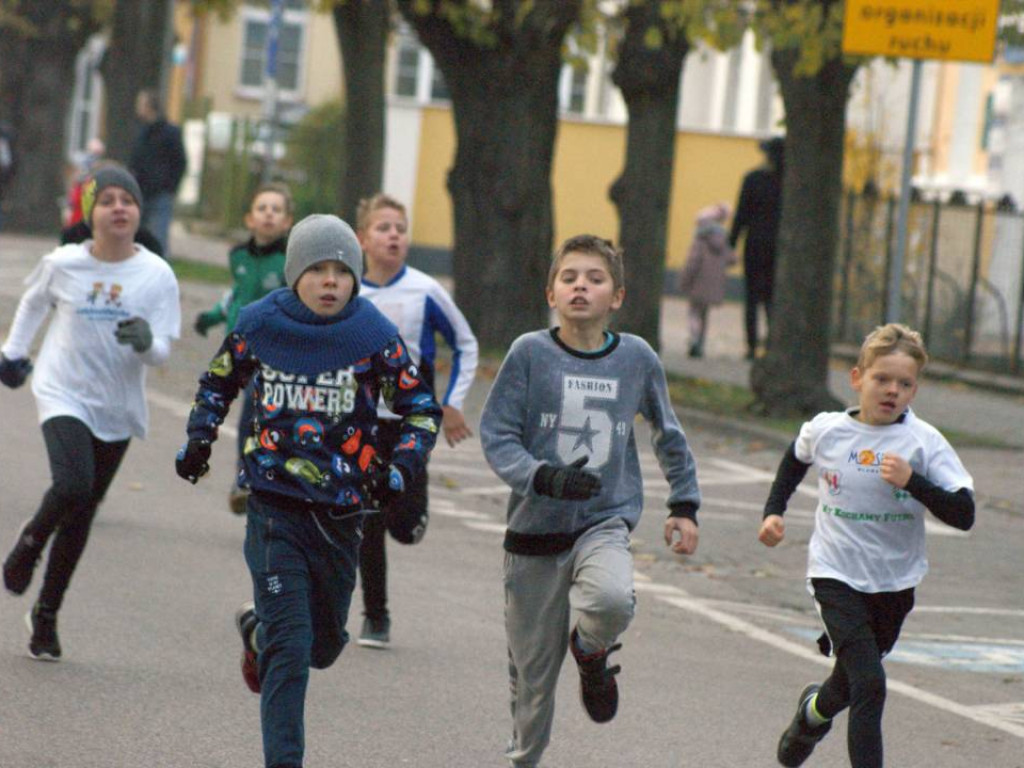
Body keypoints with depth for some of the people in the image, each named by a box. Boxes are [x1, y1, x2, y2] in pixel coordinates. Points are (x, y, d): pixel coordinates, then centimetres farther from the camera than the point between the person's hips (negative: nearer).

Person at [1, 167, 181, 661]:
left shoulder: (157, 275, -7)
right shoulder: (62, 264, -8)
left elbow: (162, 351, -6)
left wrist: (146, 342, -27)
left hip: (117, 409, 2)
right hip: (63, 395, -2)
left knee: (81, 516, 9)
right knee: (72, 486, -26)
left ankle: (46, 615, 26)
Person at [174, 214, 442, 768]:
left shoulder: (373, 336, -6)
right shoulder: (259, 326, -3)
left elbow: (421, 408, 3)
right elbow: (218, 383, 17)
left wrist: (400, 469, -12)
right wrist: (198, 439, 4)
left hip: (341, 512, 2)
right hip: (275, 505, -2)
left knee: (323, 645, 18)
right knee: (290, 649, -12)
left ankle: (256, 629, 51)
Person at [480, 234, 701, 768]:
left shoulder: (637, 358, 1)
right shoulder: (530, 353, -6)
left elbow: (668, 435, 17)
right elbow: (495, 434, -7)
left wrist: (684, 505, 16)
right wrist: (544, 478, -23)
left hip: (606, 521, 0)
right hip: (536, 525, 0)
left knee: (612, 600, -32)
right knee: (532, 669, 5)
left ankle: (591, 653, 4)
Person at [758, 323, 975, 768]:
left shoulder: (925, 442, -11)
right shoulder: (824, 431, -5)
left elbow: (963, 514, -17)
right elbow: (796, 459, 20)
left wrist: (913, 482, -28)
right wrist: (774, 510, 12)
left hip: (895, 582, 2)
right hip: (836, 575, -2)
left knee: (852, 684, 19)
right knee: (869, 683, -18)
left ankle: (815, 709, 53)